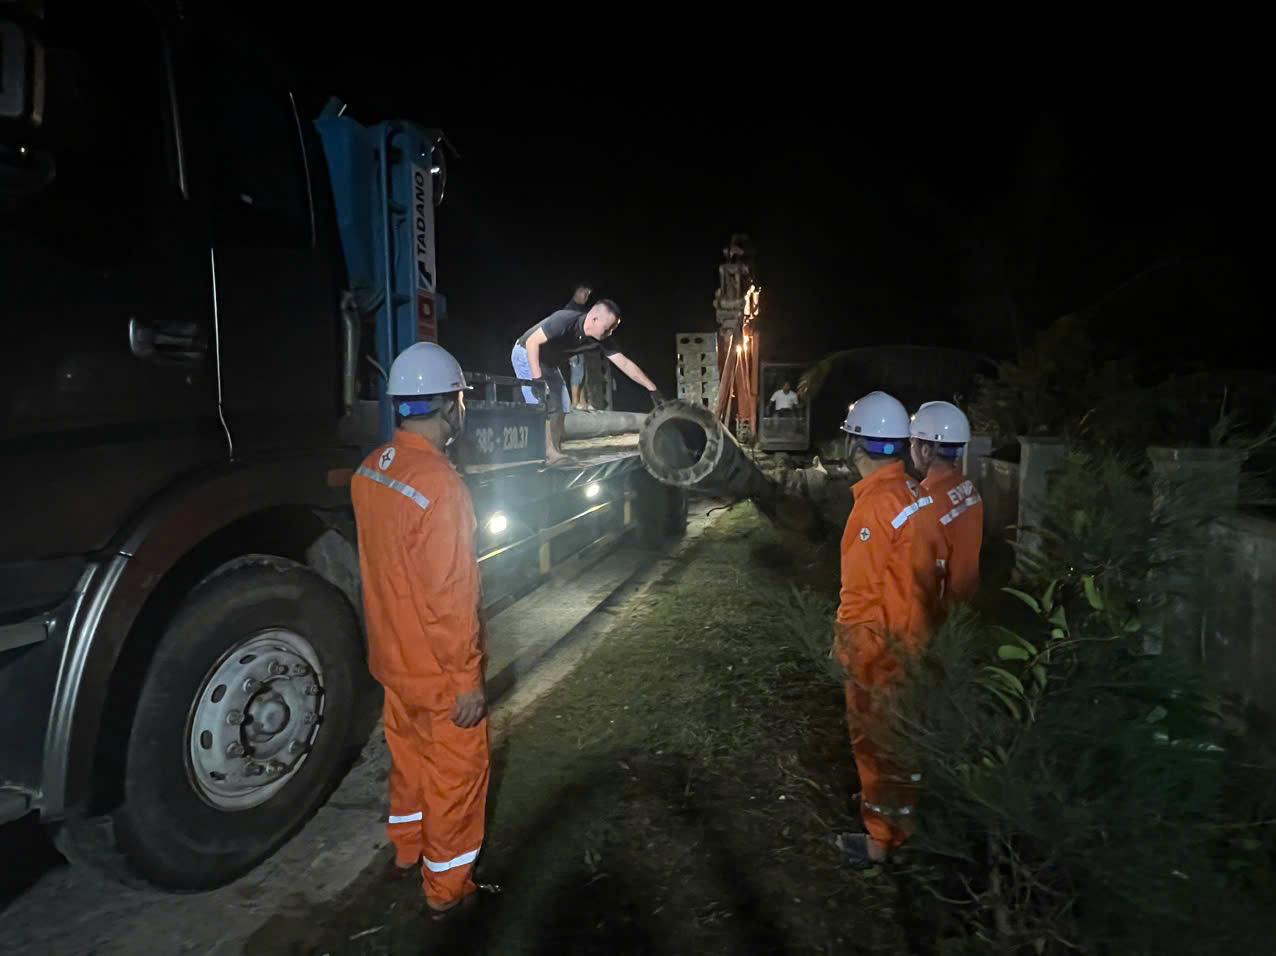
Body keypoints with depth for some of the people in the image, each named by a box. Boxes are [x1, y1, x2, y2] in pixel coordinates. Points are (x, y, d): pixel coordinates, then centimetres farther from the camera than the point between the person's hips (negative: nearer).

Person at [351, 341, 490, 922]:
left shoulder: (372, 470, -2)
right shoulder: (439, 484, -28)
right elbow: (449, 597, -26)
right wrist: (469, 679, -17)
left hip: (392, 657, 8)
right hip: (440, 673, -8)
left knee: (409, 758, 27)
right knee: (455, 776, 13)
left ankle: (406, 852, 47)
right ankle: (447, 889, 30)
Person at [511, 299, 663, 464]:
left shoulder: (599, 340, -15)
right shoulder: (565, 320, -35)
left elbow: (625, 364, -13)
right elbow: (532, 342, -30)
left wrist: (652, 389, -16)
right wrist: (537, 378, -34)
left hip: (548, 362, 8)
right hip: (527, 355, -8)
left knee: (561, 405, 6)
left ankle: (553, 452, 13)